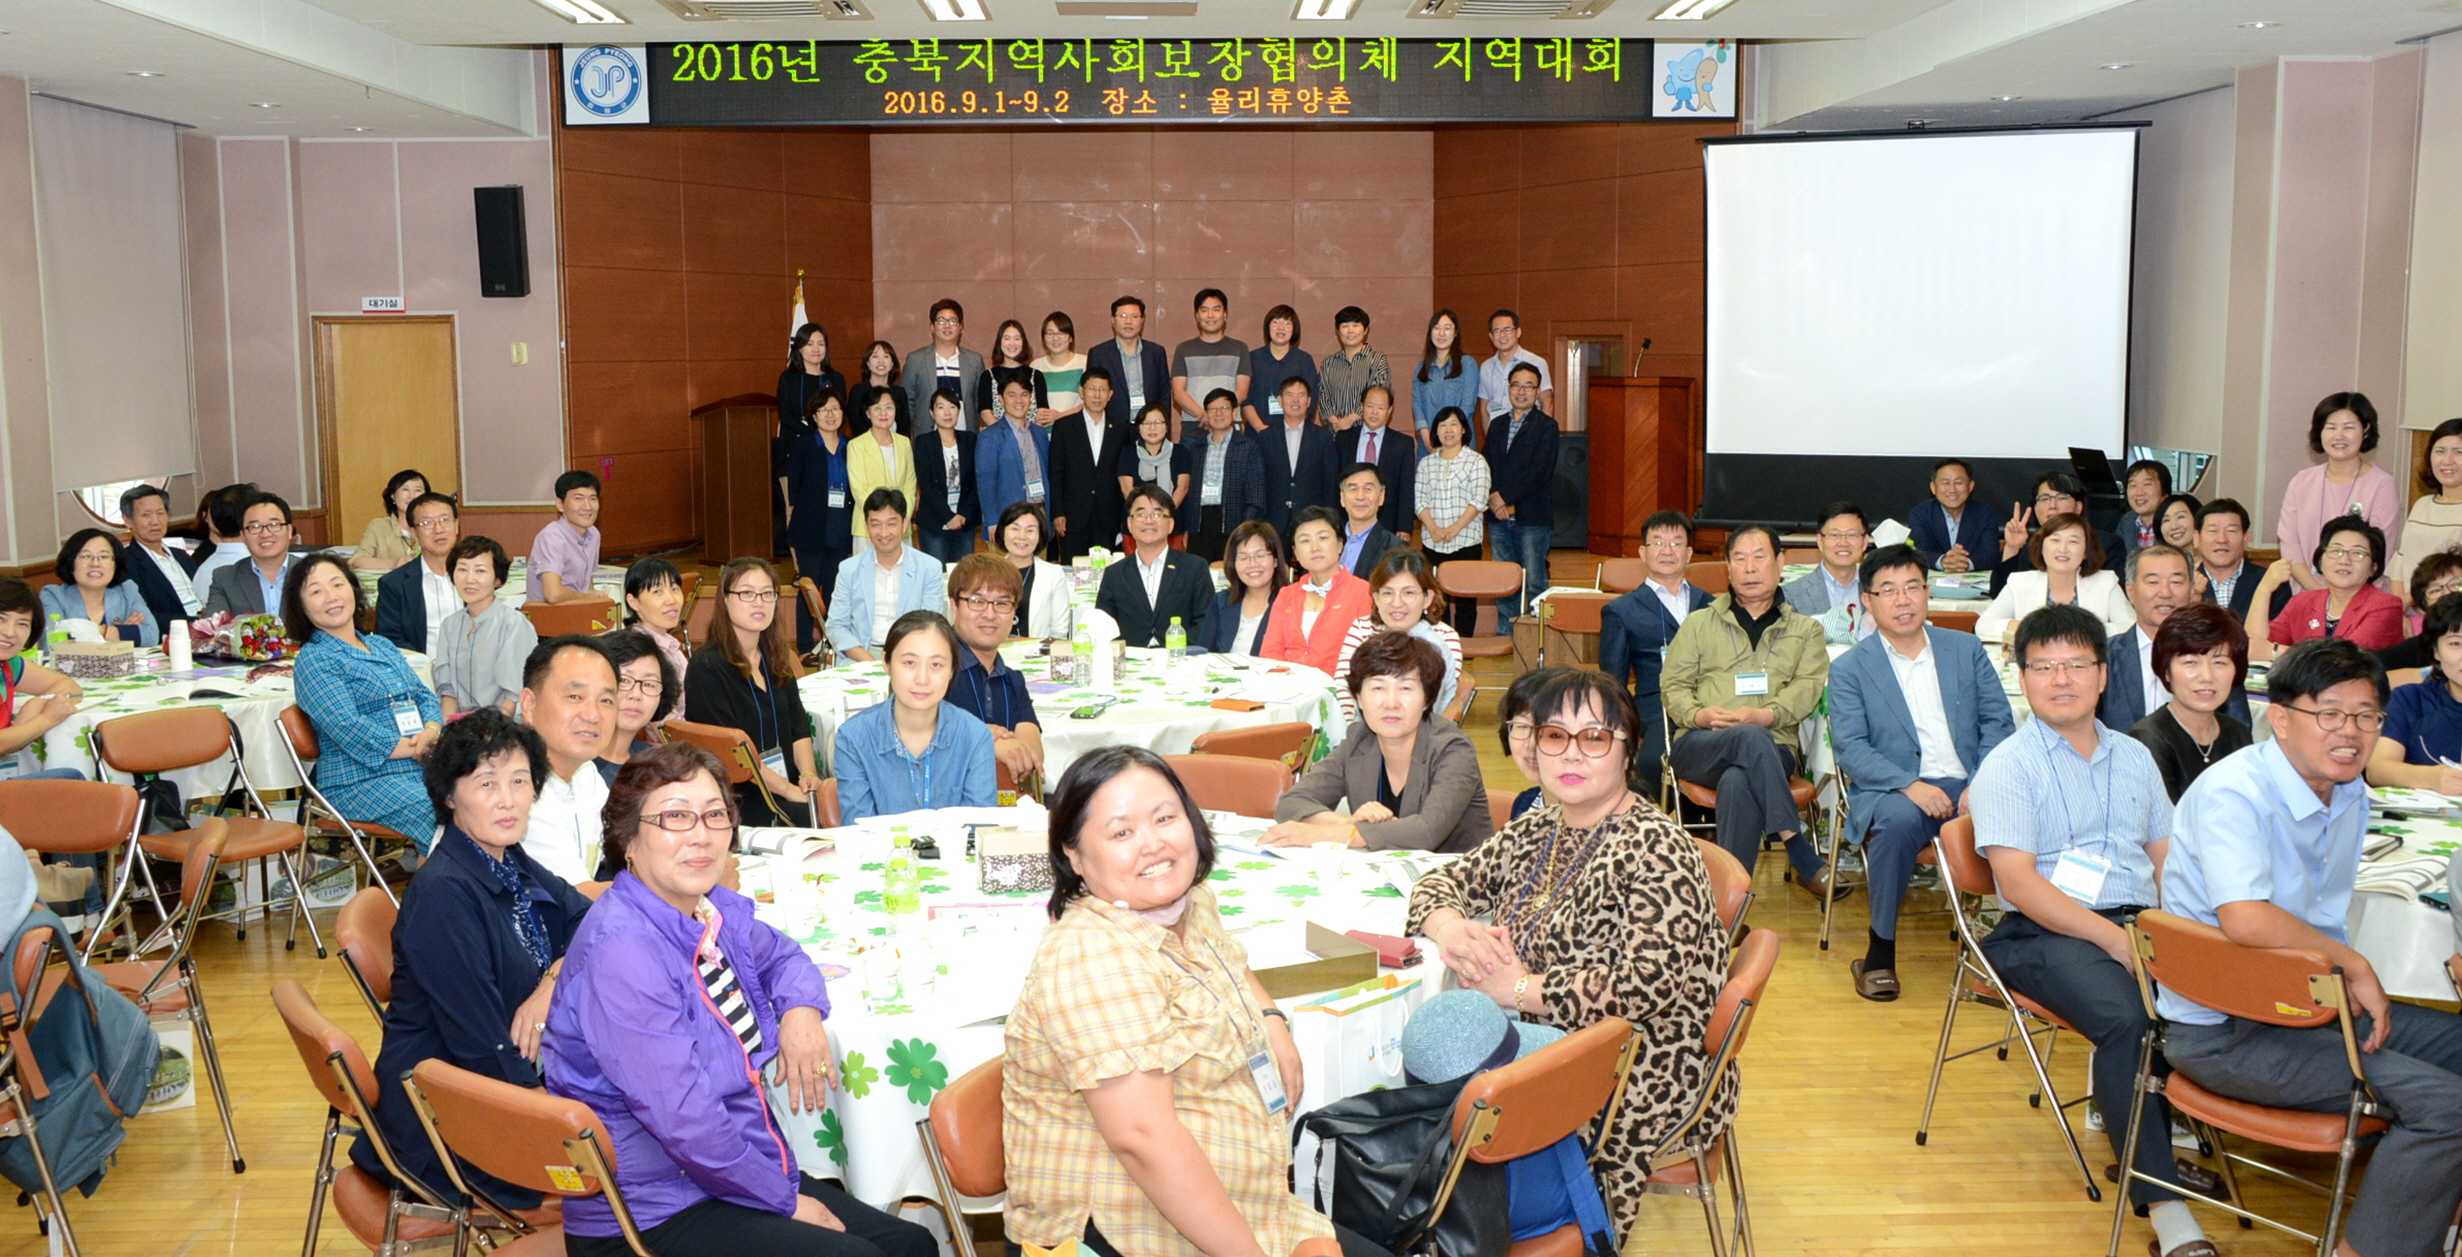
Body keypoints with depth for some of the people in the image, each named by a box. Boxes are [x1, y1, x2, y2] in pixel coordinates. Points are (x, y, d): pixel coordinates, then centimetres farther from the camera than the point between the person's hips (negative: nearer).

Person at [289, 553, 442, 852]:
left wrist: (431, 733, -6)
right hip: (361, 780, -6)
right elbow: (349, 730, -11)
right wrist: (417, 749, -12)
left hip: (420, 770, 6)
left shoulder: (384, 647, 23)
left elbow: (425, 696, 17)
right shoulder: (313, 659, 0)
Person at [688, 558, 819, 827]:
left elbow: (799, 724, 12)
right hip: (740, 799, -7)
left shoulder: (775, 658, 15)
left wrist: (808, 774, -7)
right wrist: (787, 790, -17)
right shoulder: (706, 667, -7)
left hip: (791, 782, 7)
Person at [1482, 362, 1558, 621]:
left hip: (1532, 516, -5)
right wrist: (1492, 498, -7)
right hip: (1499, 516, 5)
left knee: (1535, 582, -4)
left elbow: (1540, 471, -12)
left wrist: (1505, 496, -15)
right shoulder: (1497, 424, 16)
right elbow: (1486, 466, 12)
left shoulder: (1546, 426, -1)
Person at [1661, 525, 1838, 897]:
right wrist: (1699, 715, -8)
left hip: (1772, 749, 0)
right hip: (1700, 746, 1)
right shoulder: (1699, 624, 24)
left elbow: (1809, 685, 5)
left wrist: (1766, 715, -15)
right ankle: (1803, 858, -38)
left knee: (1738, 781, -39)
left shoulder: (1805, 631, 22)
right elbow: (1672, 684, 15)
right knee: (1750, 738, -38)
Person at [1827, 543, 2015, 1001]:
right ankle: (1880, 953, -21)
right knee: (1899, 821, -37)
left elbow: (1998, 721, 9)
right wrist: (1910, 785, -21)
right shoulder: (1849, 668, 6)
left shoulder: (1966, 649, 15)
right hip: (1892, 790, -2)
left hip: (1969, 788, 2)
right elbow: (1850, 748, -5)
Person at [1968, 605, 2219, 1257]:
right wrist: (2115, 939, -17)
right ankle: (2164, 1200, -24)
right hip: (2047, 934, -5)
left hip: (2141, 925, 5)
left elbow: (2167, 856, 17)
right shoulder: (2008, 766, 2)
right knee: (2127, 1019, -32)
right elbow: (2019, 883, -8)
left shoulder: (2134, 758, 20)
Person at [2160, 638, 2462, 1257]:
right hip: (2222, 1031, -9)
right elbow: (2245, 919, -34)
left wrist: (2351, 982, 2)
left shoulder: (2351, 795, 9)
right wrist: (2355, 965, -21)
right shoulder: (2234, 793, -21)